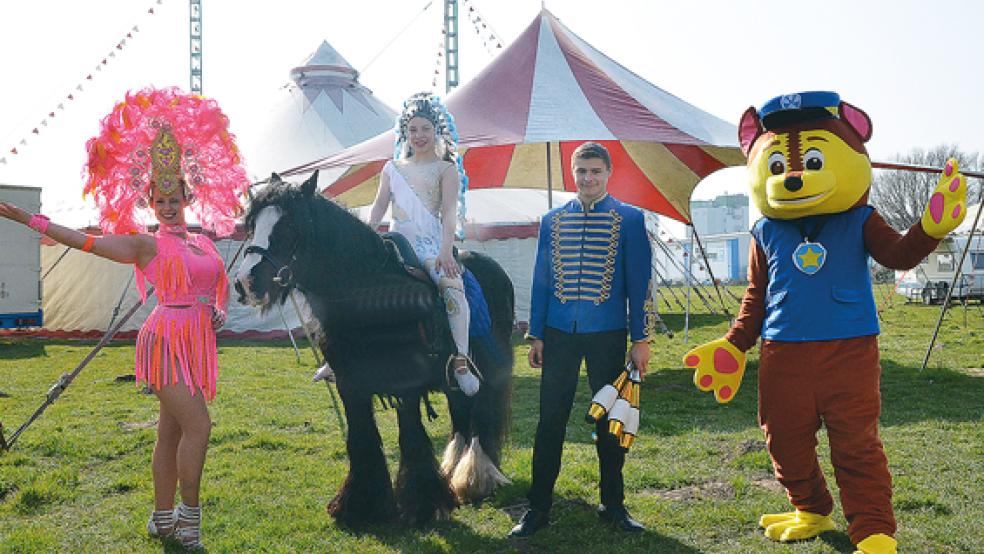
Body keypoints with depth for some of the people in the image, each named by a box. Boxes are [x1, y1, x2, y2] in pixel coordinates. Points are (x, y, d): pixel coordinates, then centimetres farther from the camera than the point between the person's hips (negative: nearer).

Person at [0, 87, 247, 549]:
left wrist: (220, 310, 4)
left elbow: (221, 285, 26)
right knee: (198, 425, -13)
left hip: (198, 341, 7)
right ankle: (189, 514, -2)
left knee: (172, 433, 11)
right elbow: (86, 241, -7)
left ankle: (163, 519, 18)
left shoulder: (203, 244, 14)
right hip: (168, 338, -6)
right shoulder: (147, 244, -4)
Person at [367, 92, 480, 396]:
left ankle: (461, 362, -32)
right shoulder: (392, 169, 18)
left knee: (452, 285, -31)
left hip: (431, 243, -4)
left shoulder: (446, 169, 6)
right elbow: (379, 205, 10)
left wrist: (446, 250, -23)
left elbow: (449, 211, -7)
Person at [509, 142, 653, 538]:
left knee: (610, 420, 8)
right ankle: (539, 507, 12)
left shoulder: (629, 220, 0)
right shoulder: (552, 221, 8)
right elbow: (541, 280, 10)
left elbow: (638, 282, -1)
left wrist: (640, 340, -4)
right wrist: (536, 335, 6)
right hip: (559, 334, 2)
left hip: (608, 335, -1)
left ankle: (613, 504, 22)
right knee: (550, 421, 3)